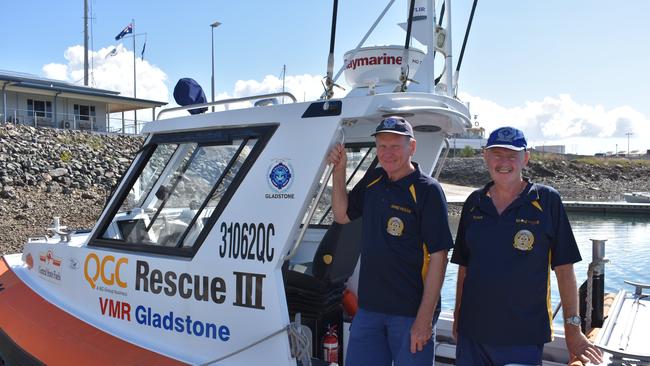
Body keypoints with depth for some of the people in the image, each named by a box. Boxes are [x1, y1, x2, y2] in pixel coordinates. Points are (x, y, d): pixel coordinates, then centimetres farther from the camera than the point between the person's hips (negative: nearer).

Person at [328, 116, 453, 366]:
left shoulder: (427, 190, -13)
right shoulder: (373, 180, 7)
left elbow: (438, 256, -15)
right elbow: (341, 215, 16)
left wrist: (425, 318, -18)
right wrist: (339, 171, 3)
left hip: (410, 312, -5)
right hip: (368, 306, 6)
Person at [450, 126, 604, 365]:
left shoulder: (547, 201, -5)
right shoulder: (474, 203, 4)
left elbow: (564, 268, -4)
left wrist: (573, 329, -4)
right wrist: (457, 317, 11)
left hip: (524, 337, -3)